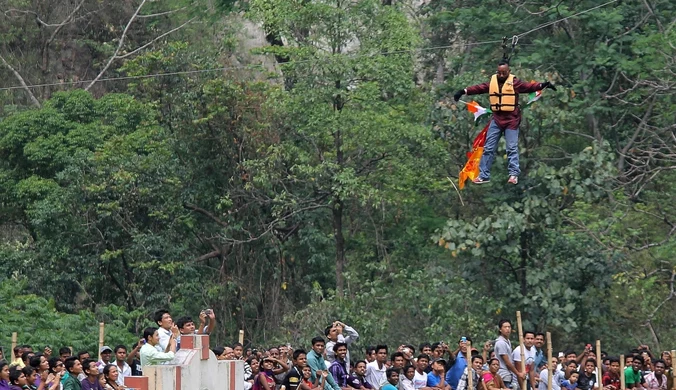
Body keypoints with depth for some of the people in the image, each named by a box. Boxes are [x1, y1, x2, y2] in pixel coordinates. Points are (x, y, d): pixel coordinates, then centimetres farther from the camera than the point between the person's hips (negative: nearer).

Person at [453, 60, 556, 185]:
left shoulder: (514, 82, -8)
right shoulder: (492, 82, 4)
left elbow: (529, 86, -17)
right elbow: (479, 88, 4)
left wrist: (542, 85, -32)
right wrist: (464, 91, -4)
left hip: (511, 119, -4)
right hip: (496, 119, 4)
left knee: (512, 148, -2)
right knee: (489, 148, 5)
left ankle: (514, 174, 2)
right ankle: (484, 175, 10)